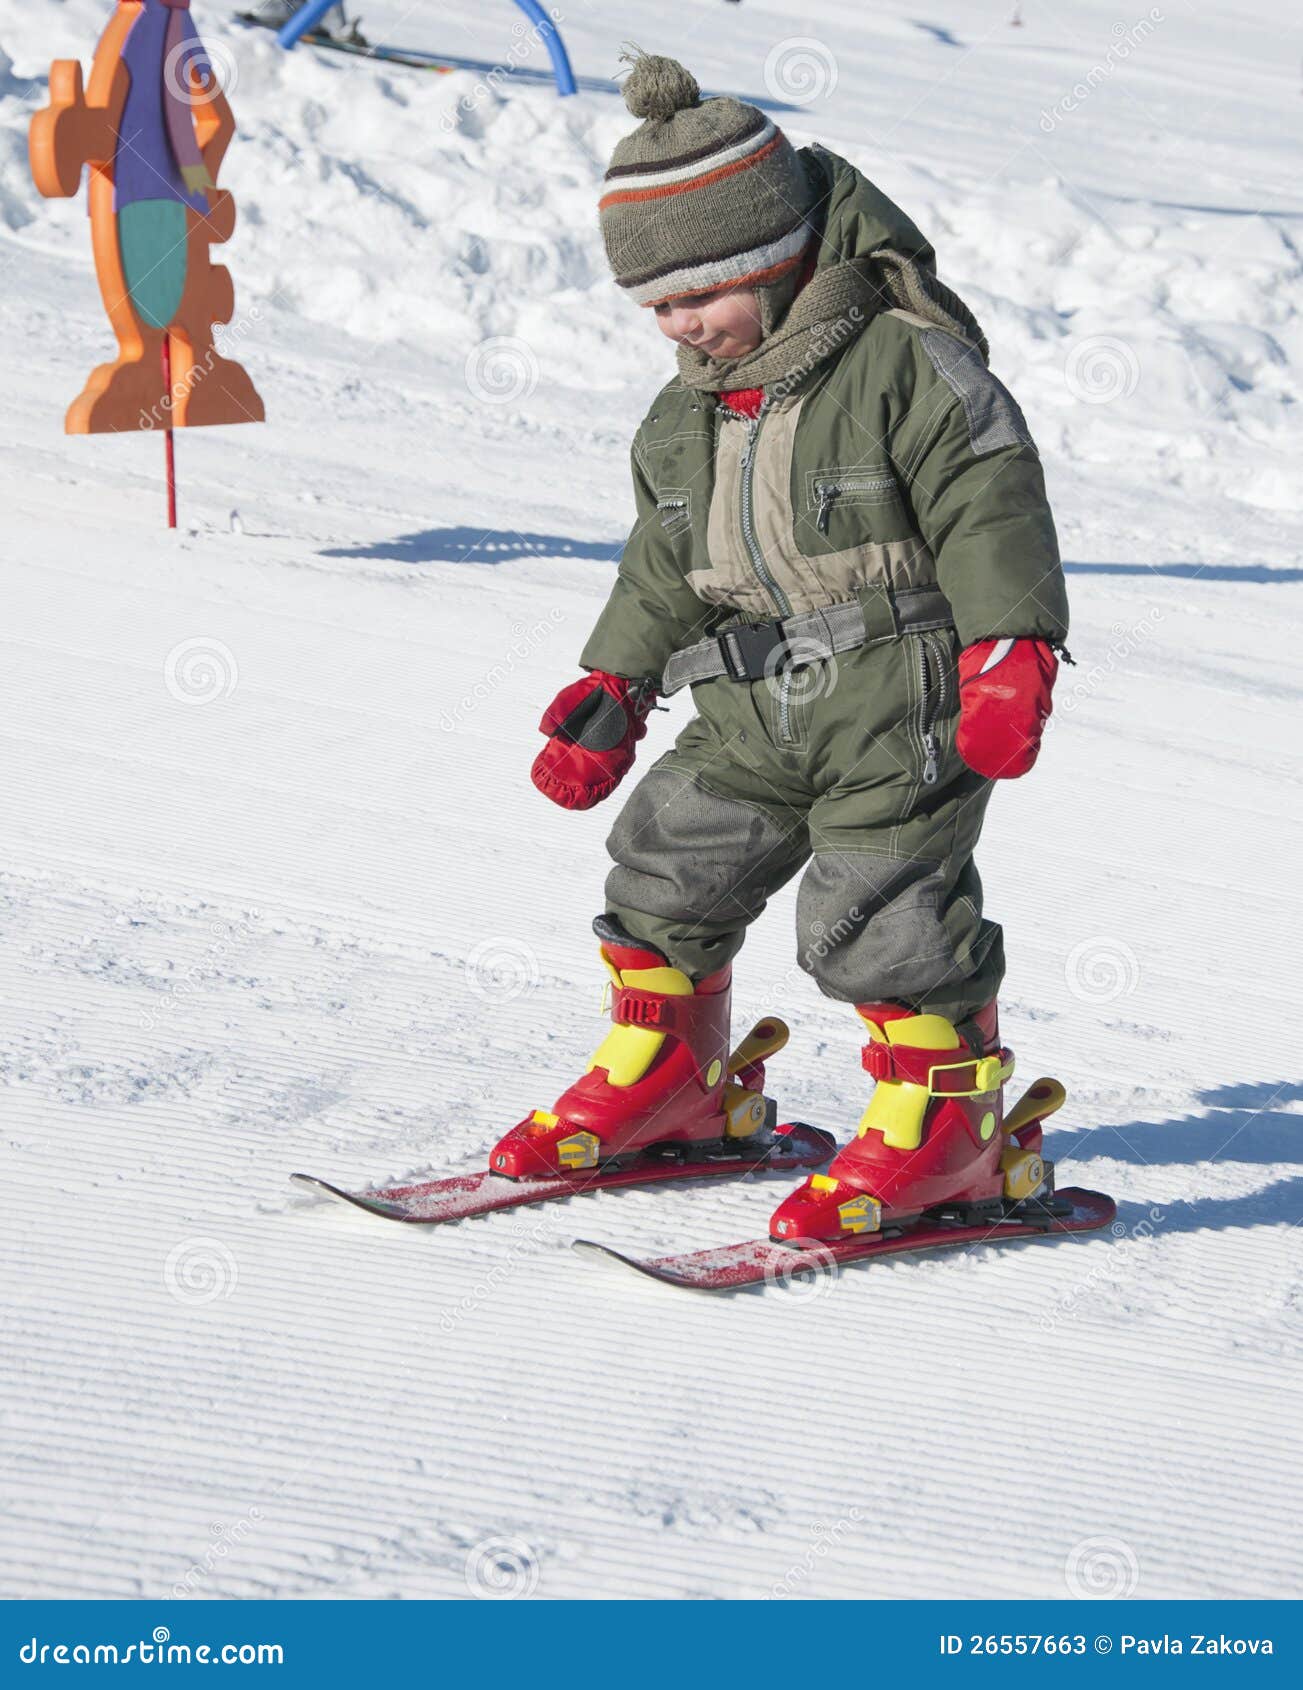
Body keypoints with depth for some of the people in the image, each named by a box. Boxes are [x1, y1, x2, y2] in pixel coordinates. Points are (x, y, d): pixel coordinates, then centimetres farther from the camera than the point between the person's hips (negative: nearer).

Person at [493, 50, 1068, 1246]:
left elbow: (990, 512, -15)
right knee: (667, 874, 9)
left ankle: (944, 1125, 4)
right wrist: (612, 689, 17)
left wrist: (1010, 657, -22)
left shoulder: (905, 363, -12)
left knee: (877, 913, -10)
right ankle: (665, 1077, 28)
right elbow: (664, 566, 20)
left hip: (900, 706, -7)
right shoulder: (688, 411, 11)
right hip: (754, 712, 7)